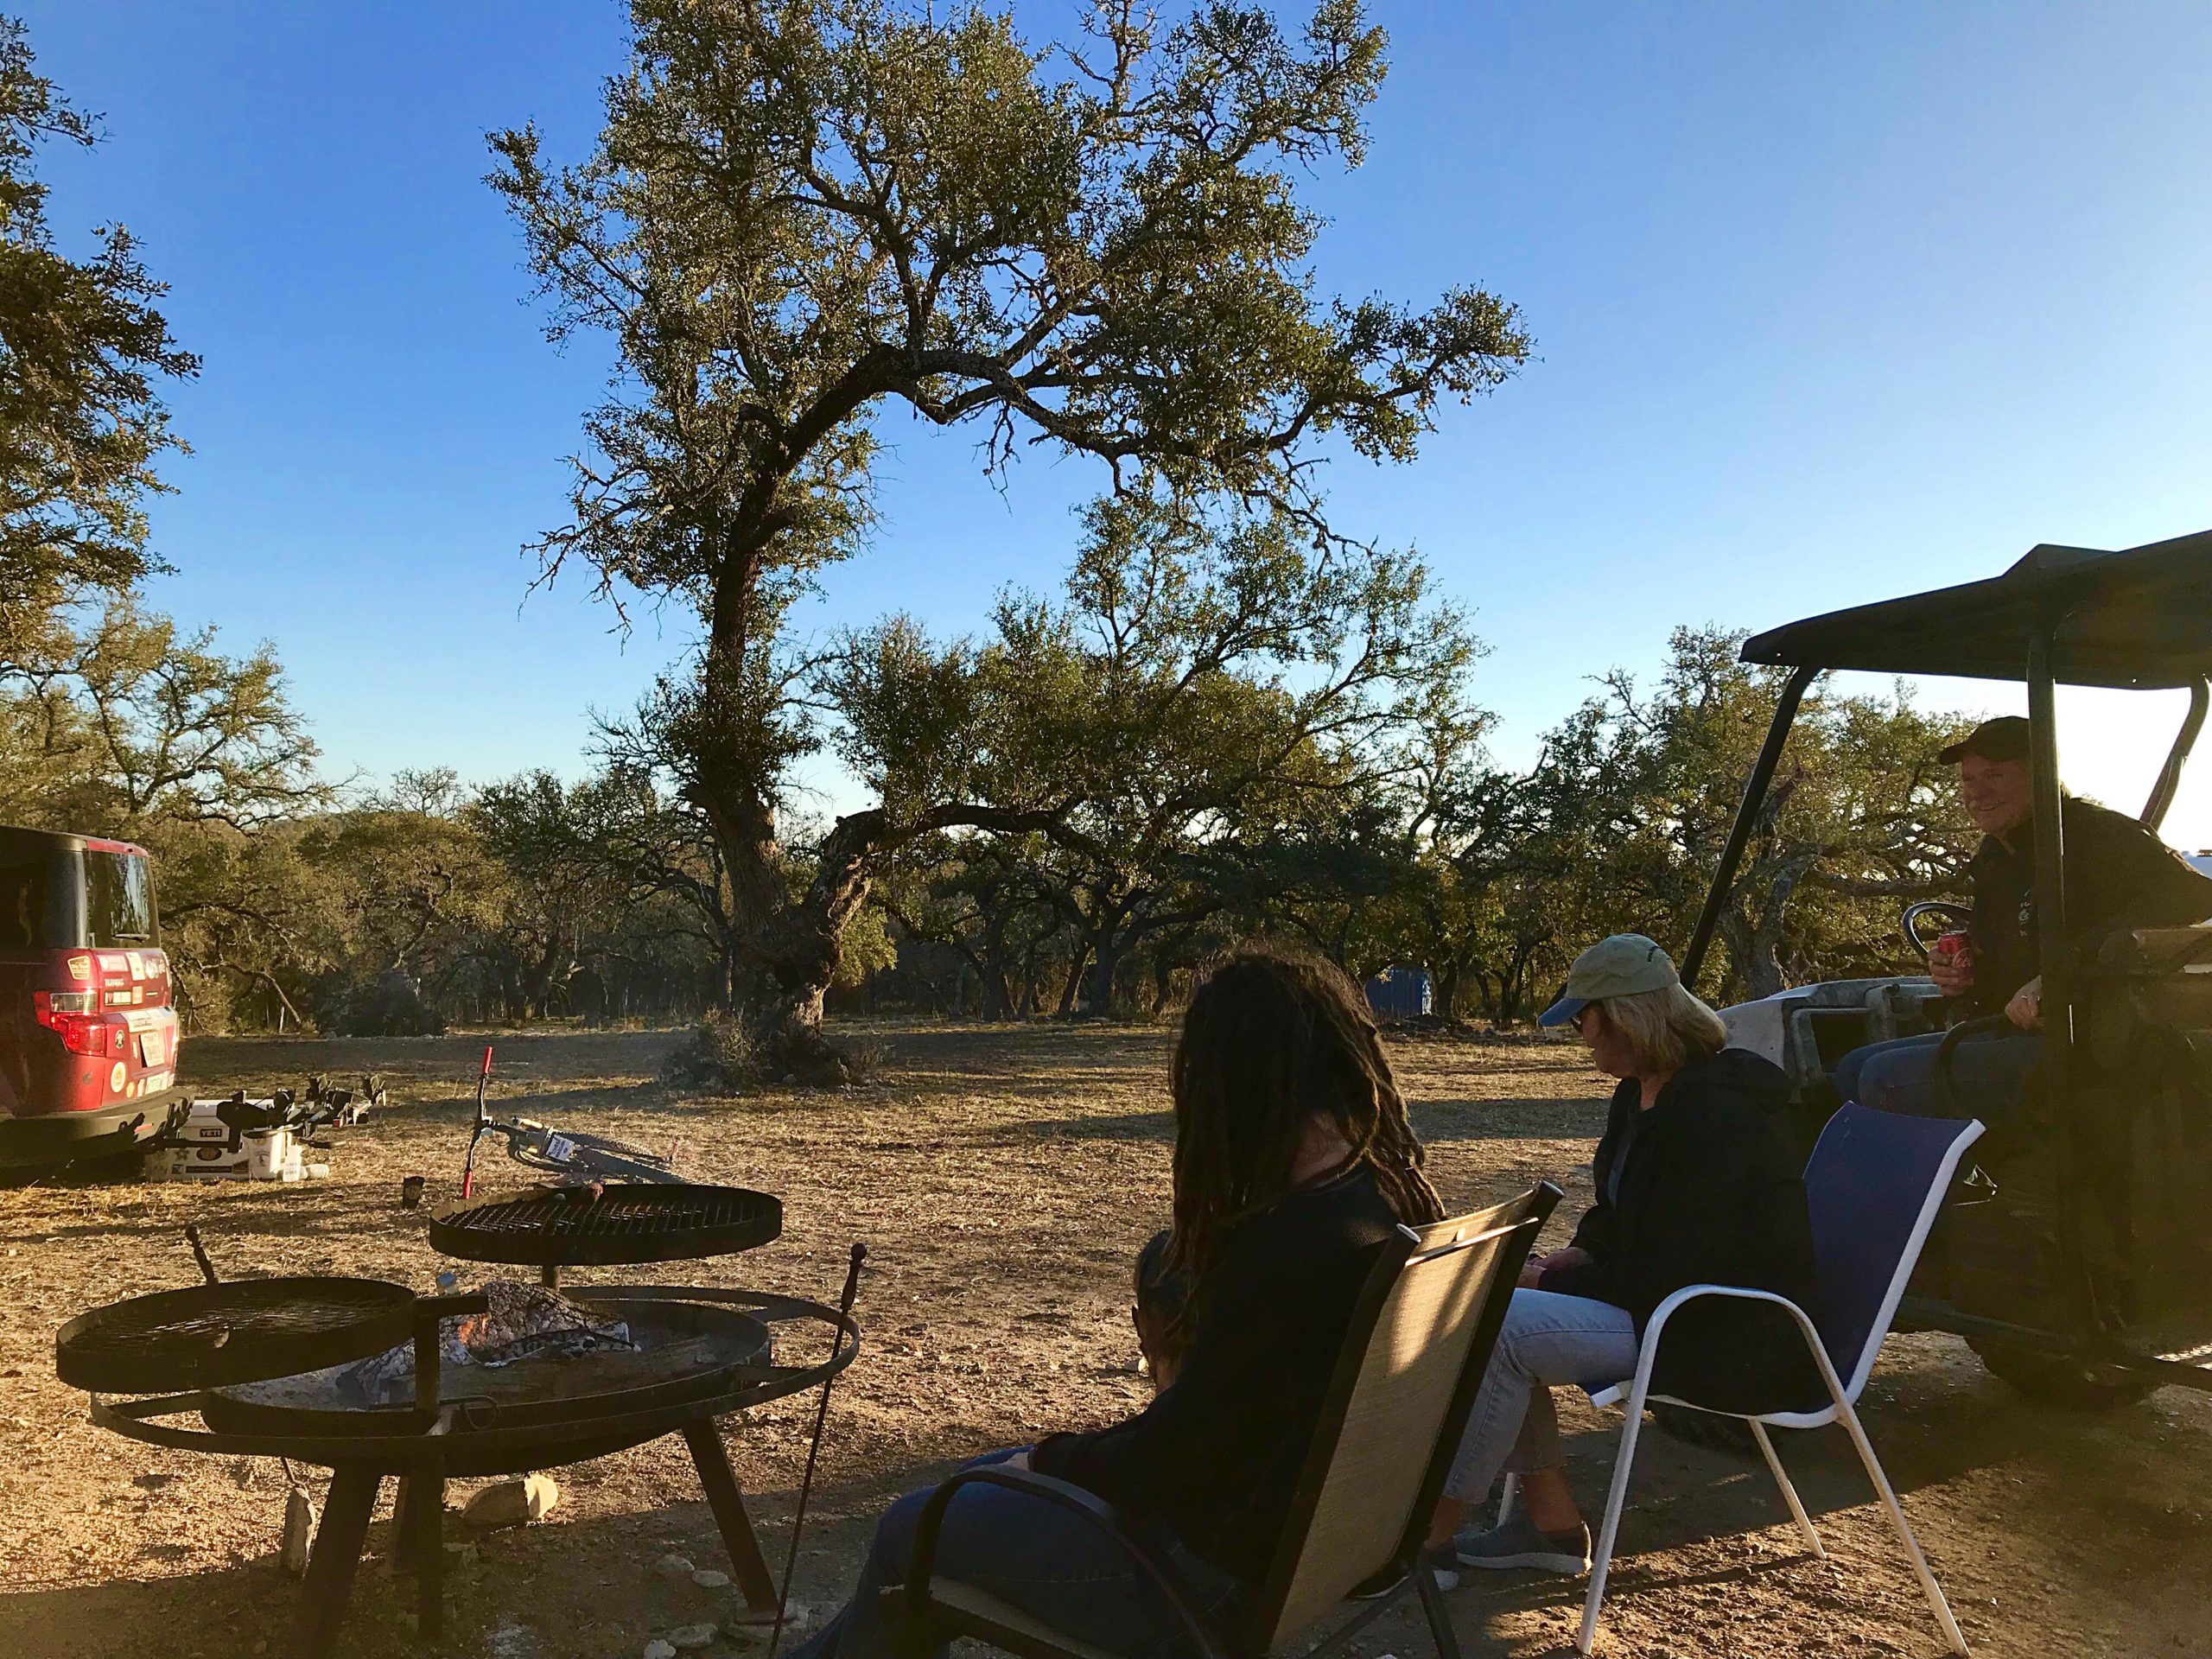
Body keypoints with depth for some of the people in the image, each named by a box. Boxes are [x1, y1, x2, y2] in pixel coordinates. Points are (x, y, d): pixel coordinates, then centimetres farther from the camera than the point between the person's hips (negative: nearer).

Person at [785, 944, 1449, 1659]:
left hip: (1223, 1570, -9)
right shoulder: (1400, 1200, -2)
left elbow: (1171, 1452, -21)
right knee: (983, 1482, 22)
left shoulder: (1292, 1245, -31)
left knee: (912, 1530, 8)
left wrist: (1045, 1460, -4)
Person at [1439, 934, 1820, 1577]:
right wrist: (1568, 1259, -2)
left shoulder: (1711, 1114, -24)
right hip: (1660, 1300, 11)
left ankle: (1430, 1530, -10)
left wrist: (1558, 1282, -16)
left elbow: (1679, 1272, -26)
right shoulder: (1642, 1095, 7)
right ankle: (1552, 1521, 5)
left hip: (1728, 1338, -11)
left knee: (1502, 1327, -23)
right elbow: (1620, 1217, 20)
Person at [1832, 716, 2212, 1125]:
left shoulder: (2094, 833, -11)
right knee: (1854, 1067, 5)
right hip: (2011, 1035, 10)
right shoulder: (1994, 857, 17)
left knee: (1883, 1079, -21)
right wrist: (1959, 974, 5)